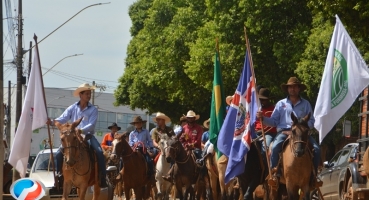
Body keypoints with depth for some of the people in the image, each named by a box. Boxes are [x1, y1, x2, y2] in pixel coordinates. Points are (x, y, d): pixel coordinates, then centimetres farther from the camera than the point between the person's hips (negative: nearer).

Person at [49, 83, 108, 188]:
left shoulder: (93, 109, 0)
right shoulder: (72, 108, 6)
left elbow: (91, 124, -12)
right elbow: (63, 118, -4)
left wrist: (81, 130, -31)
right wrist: (52, 122, -24)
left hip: (87, 136, -2)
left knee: (99, 152, -24)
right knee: (59, 153, -15)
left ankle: (102, 179, -19)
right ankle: (59, 175, 1)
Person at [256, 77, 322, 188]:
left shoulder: (305, 104, 15)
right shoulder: (281, 104, 15)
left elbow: (311, 121, 10)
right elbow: (273, 121, 12)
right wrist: (263, 118, -6)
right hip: (284, 132, -1)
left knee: (316, 149, -20)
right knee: (275, 147, -33)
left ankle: (313, 176, -6)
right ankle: (275, 174, -27)